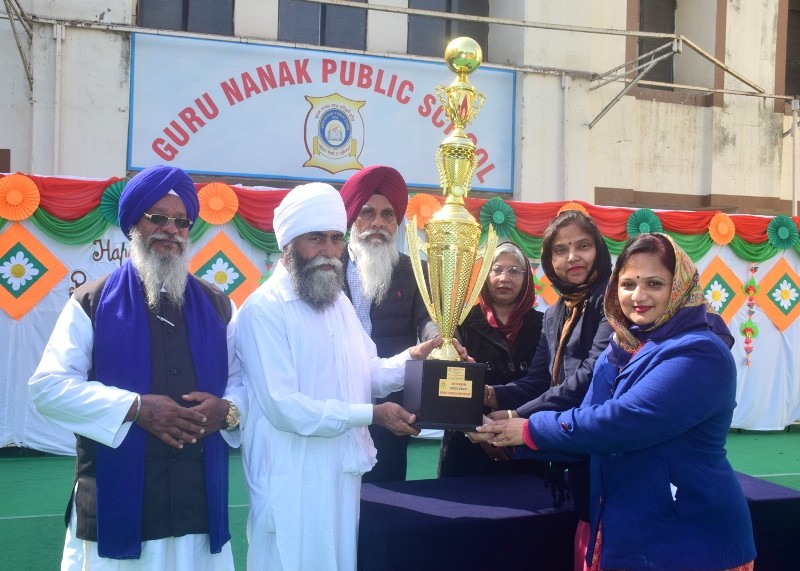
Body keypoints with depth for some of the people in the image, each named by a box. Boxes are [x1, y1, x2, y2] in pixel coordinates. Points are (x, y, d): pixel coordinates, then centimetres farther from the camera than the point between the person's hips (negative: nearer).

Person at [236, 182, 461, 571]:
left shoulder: (339, 302, 13)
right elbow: (283, 407, -22)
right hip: (294, 482, -8)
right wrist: (371, 414, -19)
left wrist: (409, 360, -7)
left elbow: (367, 374, 13)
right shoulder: (265, 309, -16)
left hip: (343, 474, 8)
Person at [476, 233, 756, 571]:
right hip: (618, 530, 7)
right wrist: (512, 438, -7)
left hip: (686, 538, -7)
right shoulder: (621, 350, 8)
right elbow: (590, 419, 6)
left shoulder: (699, 354, -18)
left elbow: (624, 423, -26)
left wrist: (533, 430, -17)